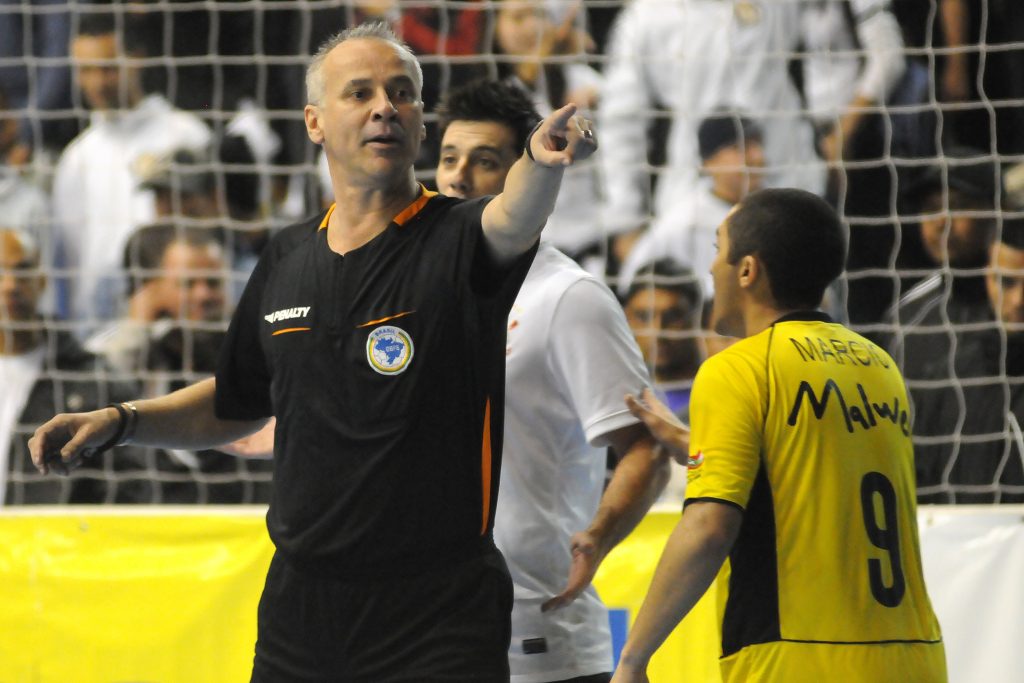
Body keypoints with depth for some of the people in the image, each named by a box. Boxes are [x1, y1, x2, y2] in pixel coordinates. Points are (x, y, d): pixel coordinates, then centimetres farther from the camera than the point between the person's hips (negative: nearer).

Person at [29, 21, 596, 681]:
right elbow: (238, 405, 24)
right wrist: (118, 421, 11)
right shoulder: (287, 260, 9)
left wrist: (542, 162, -54)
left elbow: (511, 223, -32)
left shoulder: (457, 241, -7)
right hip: (299, 615, 5)